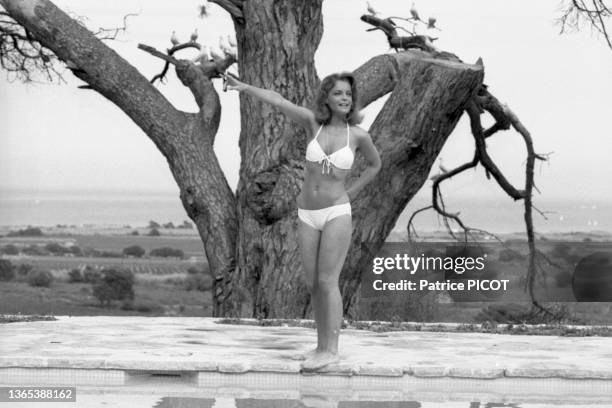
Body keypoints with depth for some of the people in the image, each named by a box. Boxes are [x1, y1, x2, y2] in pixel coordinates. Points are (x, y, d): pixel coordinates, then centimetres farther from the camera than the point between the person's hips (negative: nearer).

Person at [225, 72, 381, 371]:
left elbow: (375, 164, 16)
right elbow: (277, 101, -3)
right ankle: (322, 346, 13)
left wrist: (351, 192, 8)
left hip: (337, 213, -3)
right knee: (313, 285, 5)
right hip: (308, 215, 4)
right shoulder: (315, 122, 2)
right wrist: (245, 87, -13)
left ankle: (331, 350, -9)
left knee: (327, 281, -11)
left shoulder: (358, 135, -3)